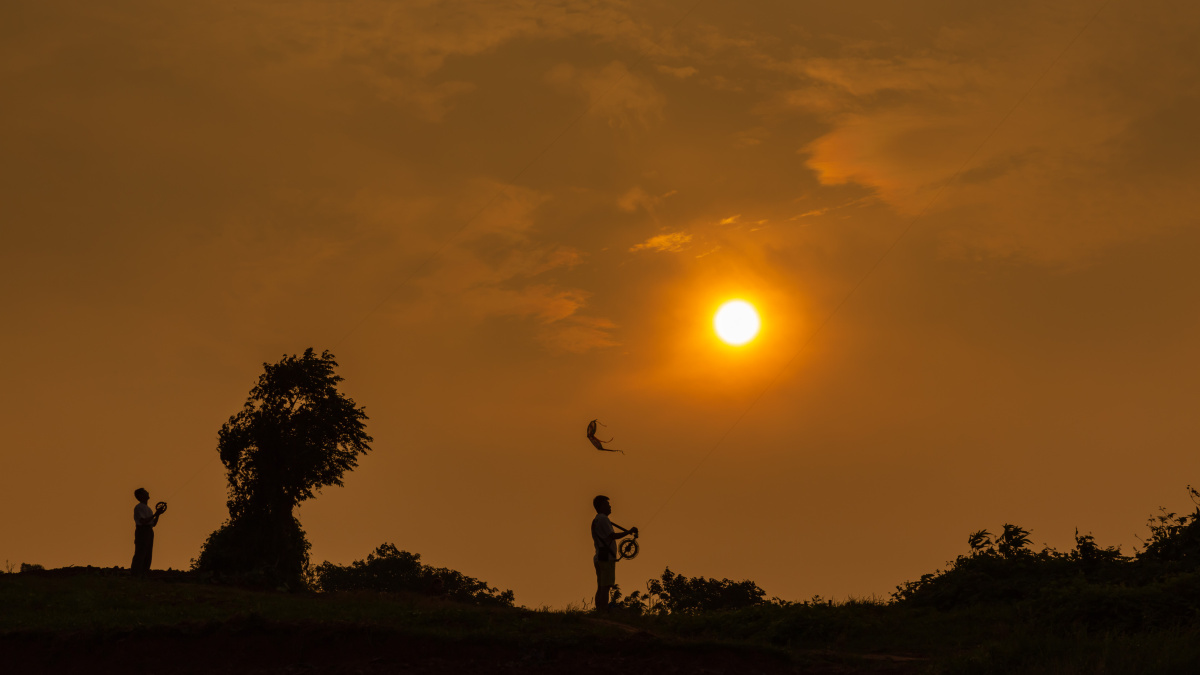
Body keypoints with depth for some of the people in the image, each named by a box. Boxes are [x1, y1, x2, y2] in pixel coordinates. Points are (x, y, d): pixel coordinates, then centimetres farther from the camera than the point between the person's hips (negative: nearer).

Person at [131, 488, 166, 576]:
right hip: (142, 531, -9)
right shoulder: (138, 507, -6)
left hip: (149, 532, 9)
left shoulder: (147, 508, 21)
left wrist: (158, 514, 5)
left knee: (148, 556, 6)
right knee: (140, 555, -12)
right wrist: (155, 514, -17)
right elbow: (143, 521, -18)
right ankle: (135, 574, -13)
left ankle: (144, 574, 7)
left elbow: (153, 524, 19)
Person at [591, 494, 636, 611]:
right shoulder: (603, 519, -11)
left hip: (599, 558, 10)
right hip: (606, 558, -10)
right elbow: (613, 536, -17)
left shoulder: (595, 520, 19)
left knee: (600, 588, 9)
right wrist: (629, 532, -11)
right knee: (605, 587, -12)